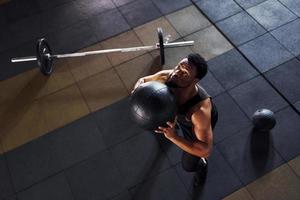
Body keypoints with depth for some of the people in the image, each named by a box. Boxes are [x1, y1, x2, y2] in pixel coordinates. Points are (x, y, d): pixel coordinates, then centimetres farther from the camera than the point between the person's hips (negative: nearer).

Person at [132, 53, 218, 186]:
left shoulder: (200, 110, -49)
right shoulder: (165, 77, -36)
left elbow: (206, 149, -43)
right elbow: (143, 80, -15)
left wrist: (173, 137, -53)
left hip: (200, 120, -4)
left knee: (188, 165, 3)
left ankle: (201, 163, 41)